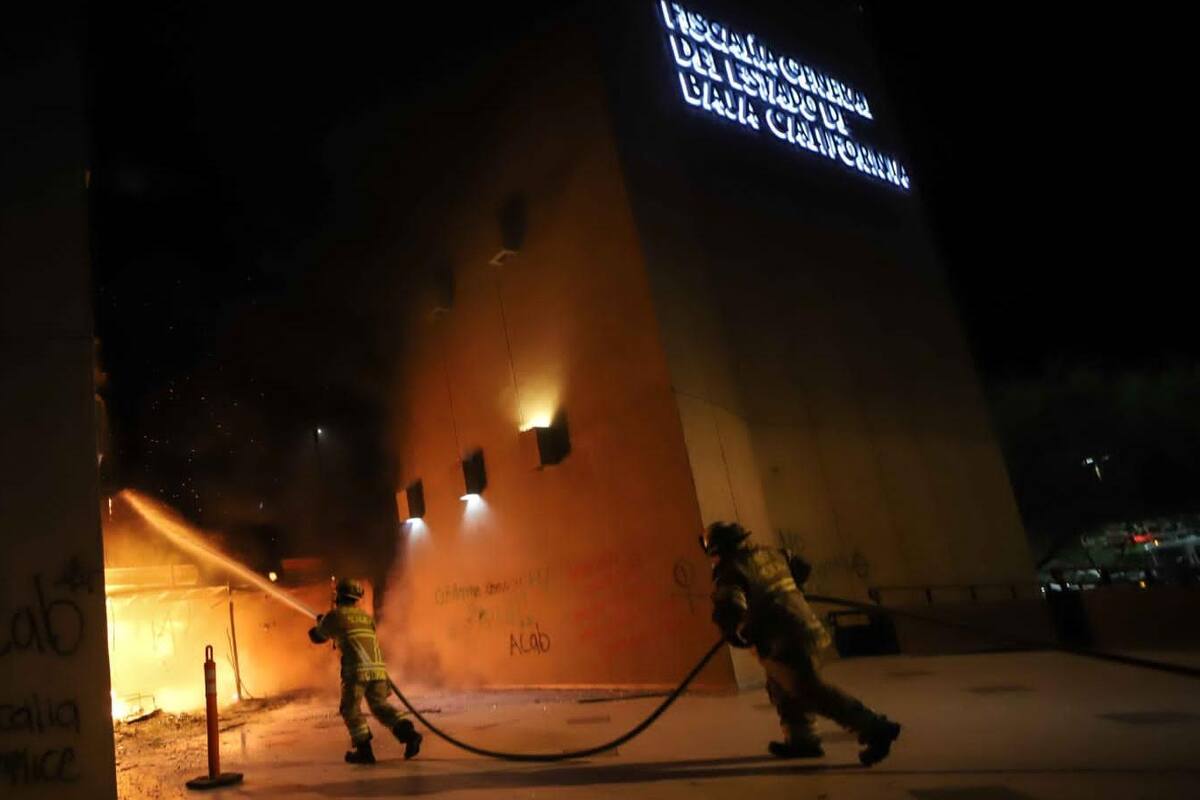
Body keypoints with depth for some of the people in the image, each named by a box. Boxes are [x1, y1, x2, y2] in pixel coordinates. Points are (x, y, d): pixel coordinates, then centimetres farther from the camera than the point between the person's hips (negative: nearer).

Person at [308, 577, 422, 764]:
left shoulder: (334, 616, 7)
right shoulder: (367, 617, 21)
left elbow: (317, 637, 22)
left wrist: (320, 623, 44)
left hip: (356, 669, -5)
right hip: (377, 667, 5)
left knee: (351, 709, 11)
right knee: (381, 705, 16)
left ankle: (364, 750, 6)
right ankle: (408, 733, 0)